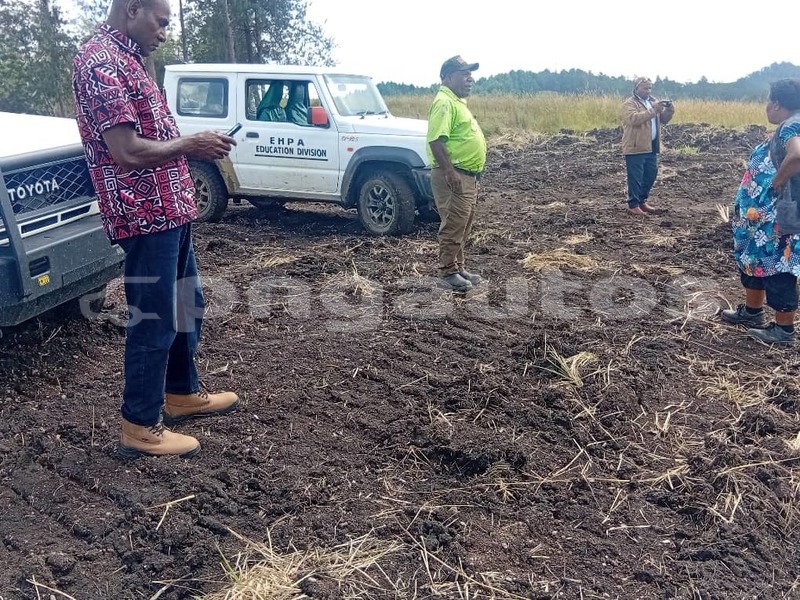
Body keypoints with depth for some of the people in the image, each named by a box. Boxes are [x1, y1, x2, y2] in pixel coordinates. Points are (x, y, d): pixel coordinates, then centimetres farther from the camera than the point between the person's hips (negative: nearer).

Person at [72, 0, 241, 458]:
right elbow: (127, 151, -23)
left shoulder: (128, 60, 18)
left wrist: (195, 144, 6)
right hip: (146, 215, -10)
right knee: (154, 320, -2)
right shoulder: (100, 61, -15)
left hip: (171, 210, 10)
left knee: (186, 306, 19)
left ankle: (183, 394, 35)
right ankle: (141, 428, 11)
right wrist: (188, 145, -10)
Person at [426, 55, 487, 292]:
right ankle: (447, 272, 1)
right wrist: (449, 172, -28)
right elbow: (436, 140, -24)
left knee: (463, 227, 15)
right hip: (453, 177, -10)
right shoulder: (444, 103, -14)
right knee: (453, 226, -6)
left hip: (467, 176, 10)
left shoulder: (457, 102, 18)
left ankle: (458, 267, 24)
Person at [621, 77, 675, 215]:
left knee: (651, 175, 13)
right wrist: (653, 110, -27)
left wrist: (669, 110, -5)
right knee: (636, 177, -4)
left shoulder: (653, 101, 15)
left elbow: (663, 120, 15)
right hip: (635, 148, -8)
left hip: (651, 147, 8)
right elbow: (634, 119, -26)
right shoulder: (629, 104, -8)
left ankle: (642, 201, 26)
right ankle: (633, 205, 3)